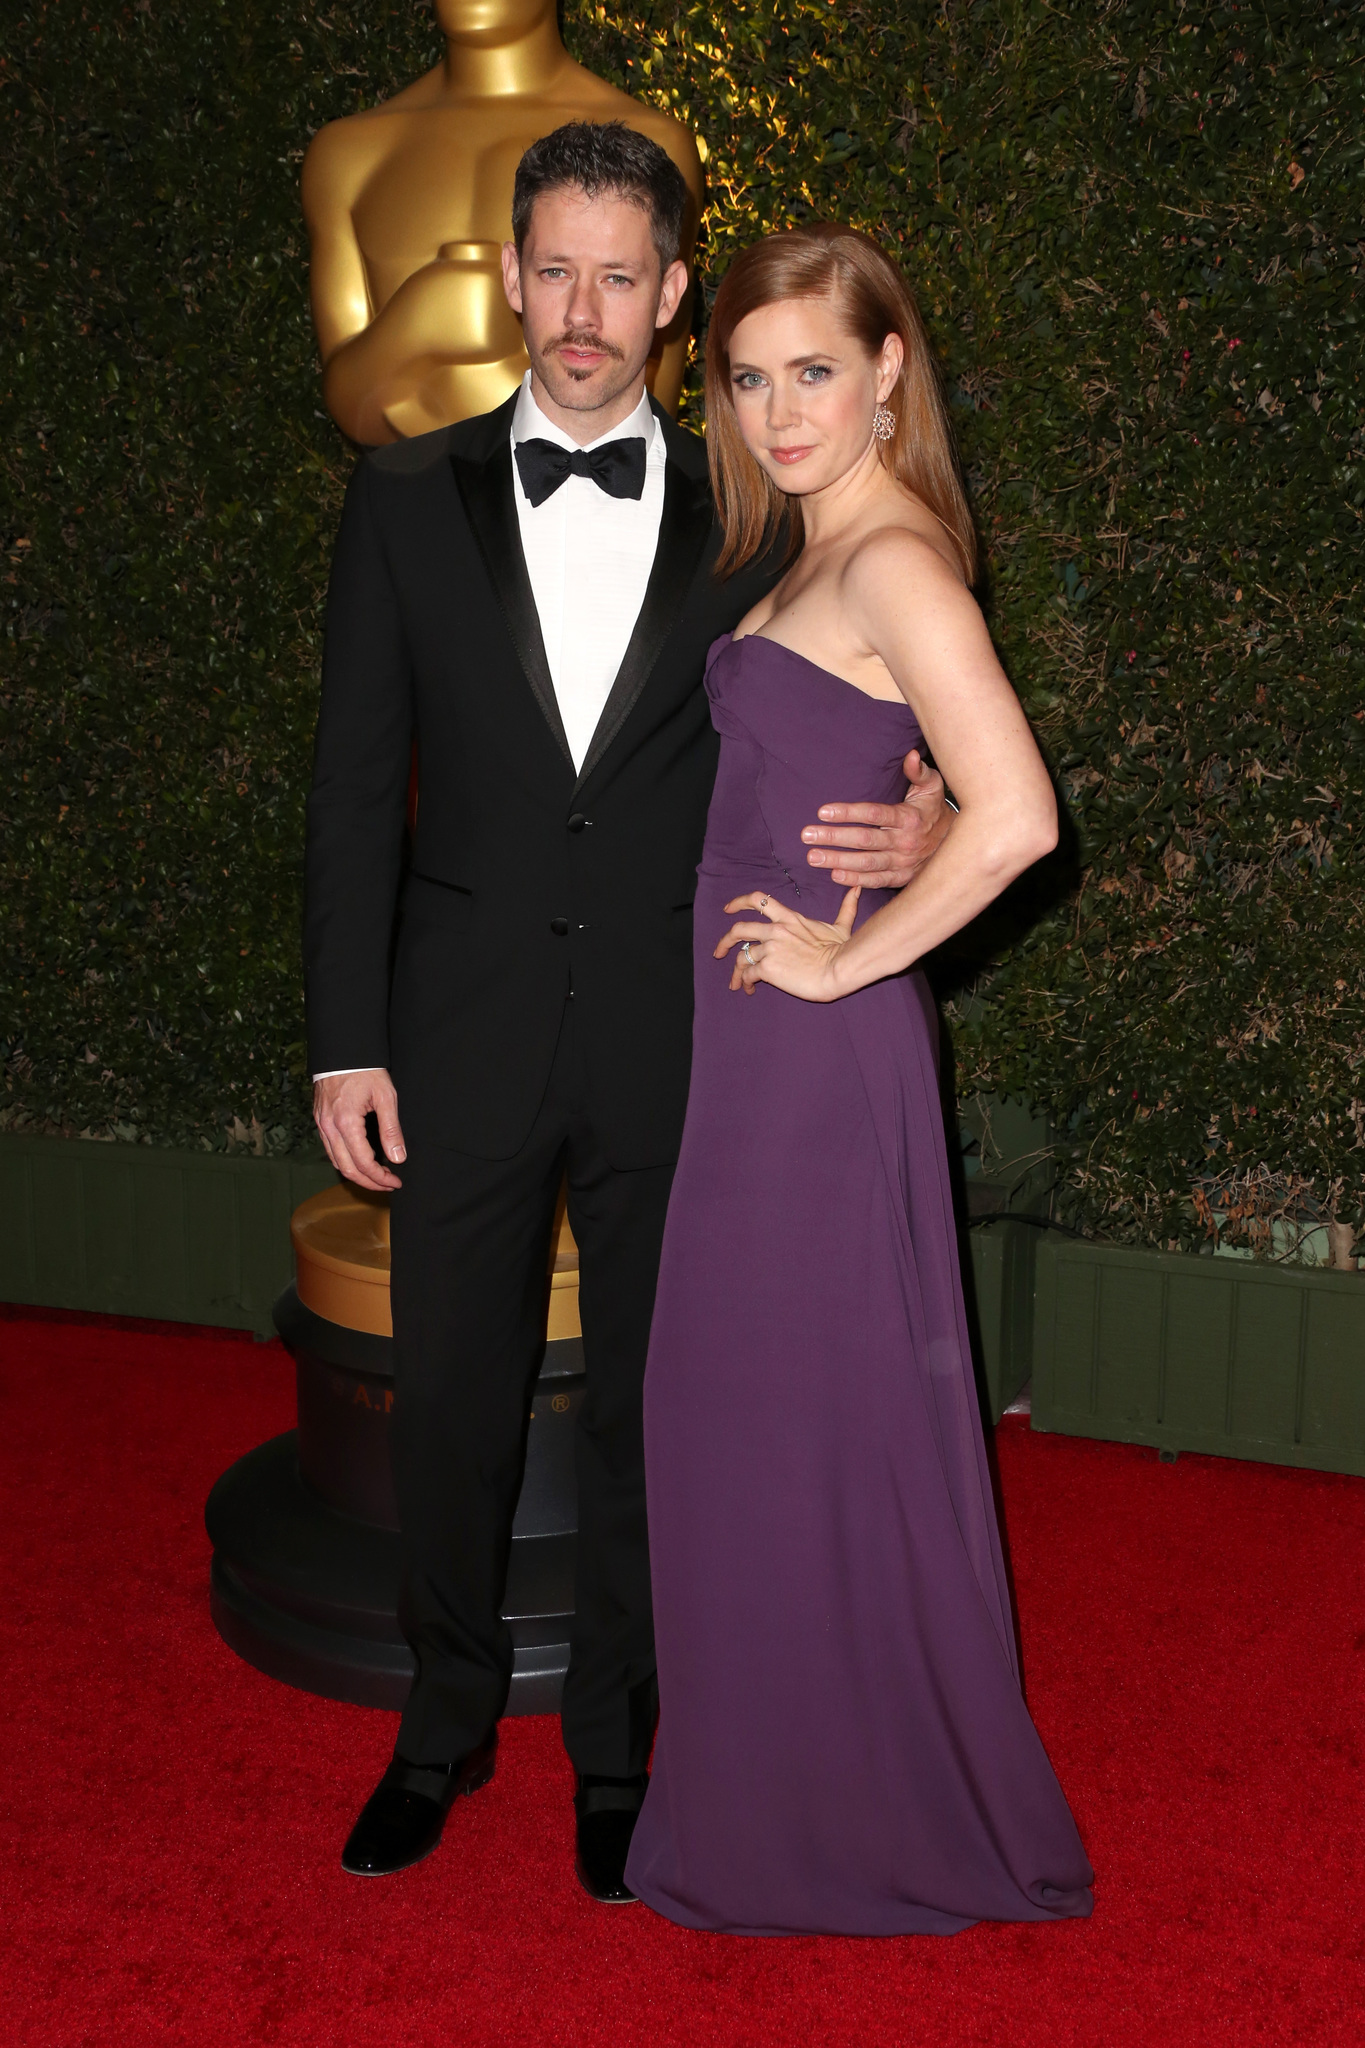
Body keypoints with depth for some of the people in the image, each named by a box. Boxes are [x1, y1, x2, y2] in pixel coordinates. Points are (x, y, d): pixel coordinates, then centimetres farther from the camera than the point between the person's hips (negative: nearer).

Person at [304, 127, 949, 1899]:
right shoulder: (408, 500, 3)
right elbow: (354, 788, 1)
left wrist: (920, 825, -16)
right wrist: (345, 1043, -3)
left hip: (674, 1040, 0)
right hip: (467, 1033, 0)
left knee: (649, 1407, 11)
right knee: (451, 1403, 11)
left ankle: (615, 1746, 31)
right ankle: (446, 1723, 34)